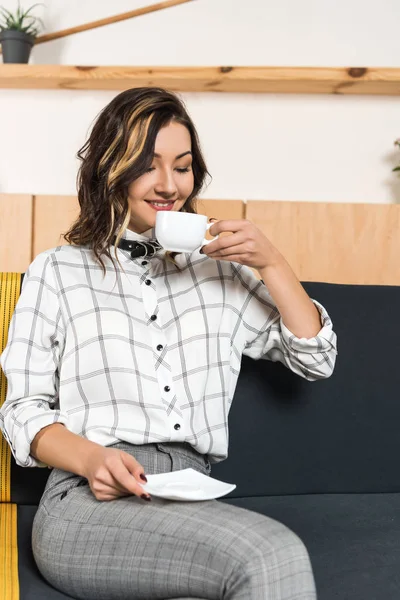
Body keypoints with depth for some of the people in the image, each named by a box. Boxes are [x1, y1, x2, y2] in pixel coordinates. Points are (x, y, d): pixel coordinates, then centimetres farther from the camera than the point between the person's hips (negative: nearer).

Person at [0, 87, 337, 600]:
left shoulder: (216, 270, 20)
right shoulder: (57, 272, 12)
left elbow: (316, 359, 20)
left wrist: (270, 262, 7)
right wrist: (91, 459, -15)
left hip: (192, 499, 4)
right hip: (88, 503, -3)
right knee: (276, 557, -31)